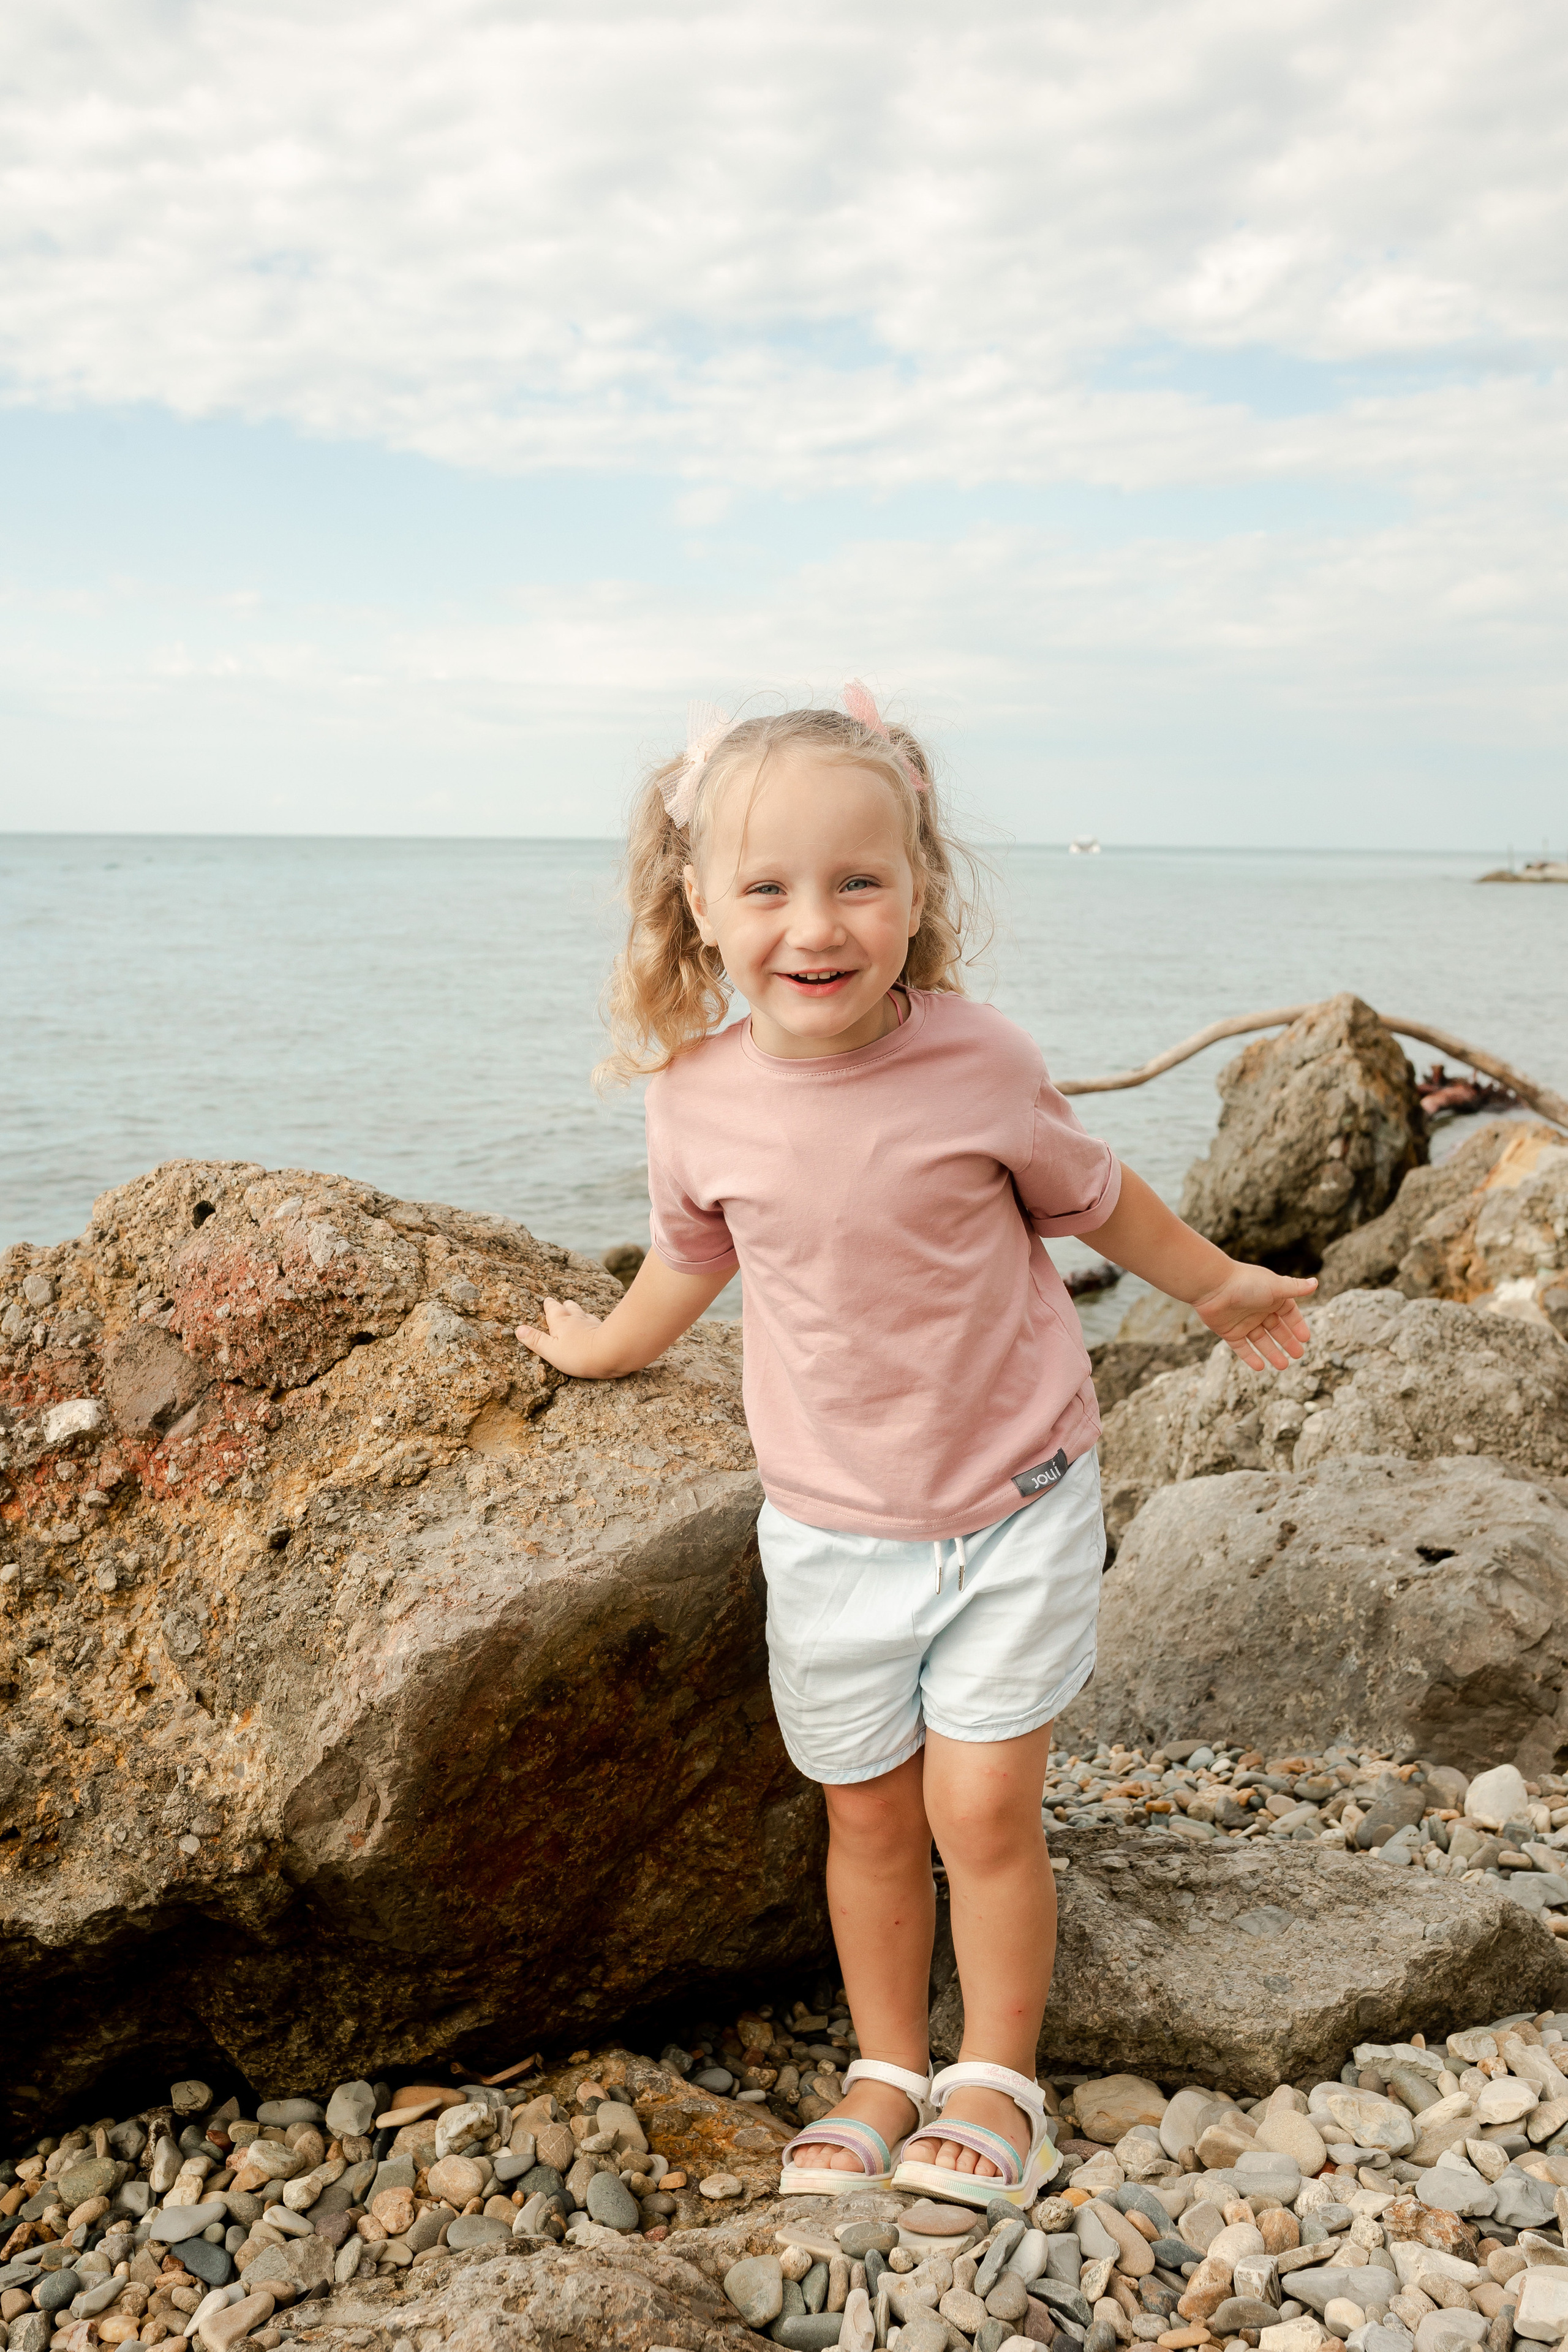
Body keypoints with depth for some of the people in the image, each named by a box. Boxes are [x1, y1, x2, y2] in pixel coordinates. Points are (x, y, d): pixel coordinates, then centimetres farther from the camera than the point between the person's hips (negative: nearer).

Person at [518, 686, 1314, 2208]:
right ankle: (888, 2068, 34)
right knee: (868, 1812, 13)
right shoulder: (698, 1100, -12)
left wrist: (1221, 1287, 16)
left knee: (982, 1805, 1)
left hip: (1018, 1502, -2)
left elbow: (1088, 1197, 2)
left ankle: (997, 2079, 25)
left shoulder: (977, 1064, -17)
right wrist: (606, 1346, 26)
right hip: (832, 1527, 2)